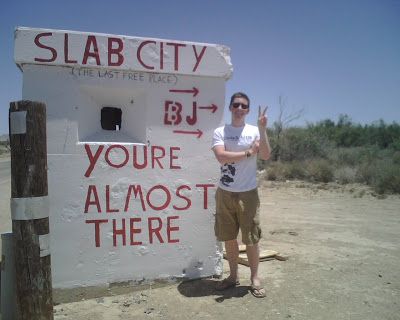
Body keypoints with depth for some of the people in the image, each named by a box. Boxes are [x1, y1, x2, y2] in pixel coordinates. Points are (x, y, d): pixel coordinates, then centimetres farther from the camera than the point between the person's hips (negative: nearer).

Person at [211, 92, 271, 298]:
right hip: (225, 193, 1)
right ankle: (233, 276, 30)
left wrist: (262, 129, -17)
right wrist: (248, 152, -12)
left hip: (248, 193, -1)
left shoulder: (254, 131, 2)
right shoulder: (220, 132, 0)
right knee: (229, 237, 13)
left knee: (251, 239, 5)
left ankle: (255, 278, 23)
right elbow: (221, 157, -16)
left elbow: (265, 156, -12)